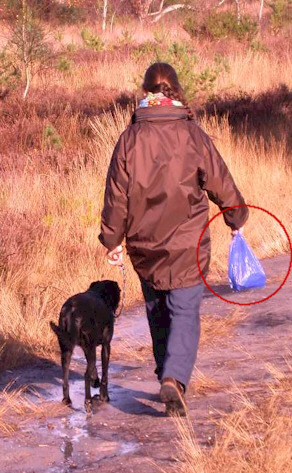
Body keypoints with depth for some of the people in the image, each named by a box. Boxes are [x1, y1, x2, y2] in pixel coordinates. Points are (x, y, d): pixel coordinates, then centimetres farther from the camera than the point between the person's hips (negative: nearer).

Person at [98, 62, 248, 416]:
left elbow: (116, 193, -1)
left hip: (144, 246, 3)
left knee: (157, 313, 19)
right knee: (185, 313, -1)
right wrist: (236, 217, 16)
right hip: (186, 246, -2)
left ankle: (168, 377, 29)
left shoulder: (130, 138, -4)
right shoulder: (192, 135, -9)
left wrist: (112, 239, 9)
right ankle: (174, 379, -20)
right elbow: (220, 182, -1)